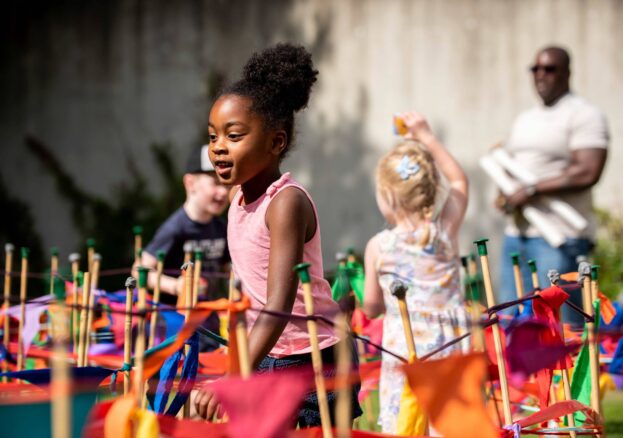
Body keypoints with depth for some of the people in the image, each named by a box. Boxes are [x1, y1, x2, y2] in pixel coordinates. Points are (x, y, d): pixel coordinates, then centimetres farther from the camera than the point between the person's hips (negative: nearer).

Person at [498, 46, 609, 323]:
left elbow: (588, 173, -19)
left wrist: (531, 190, -16)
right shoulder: (525, 119, 19)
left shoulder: (583, 116, -7)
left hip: (560, 235, -8)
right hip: (517, 233, 8)